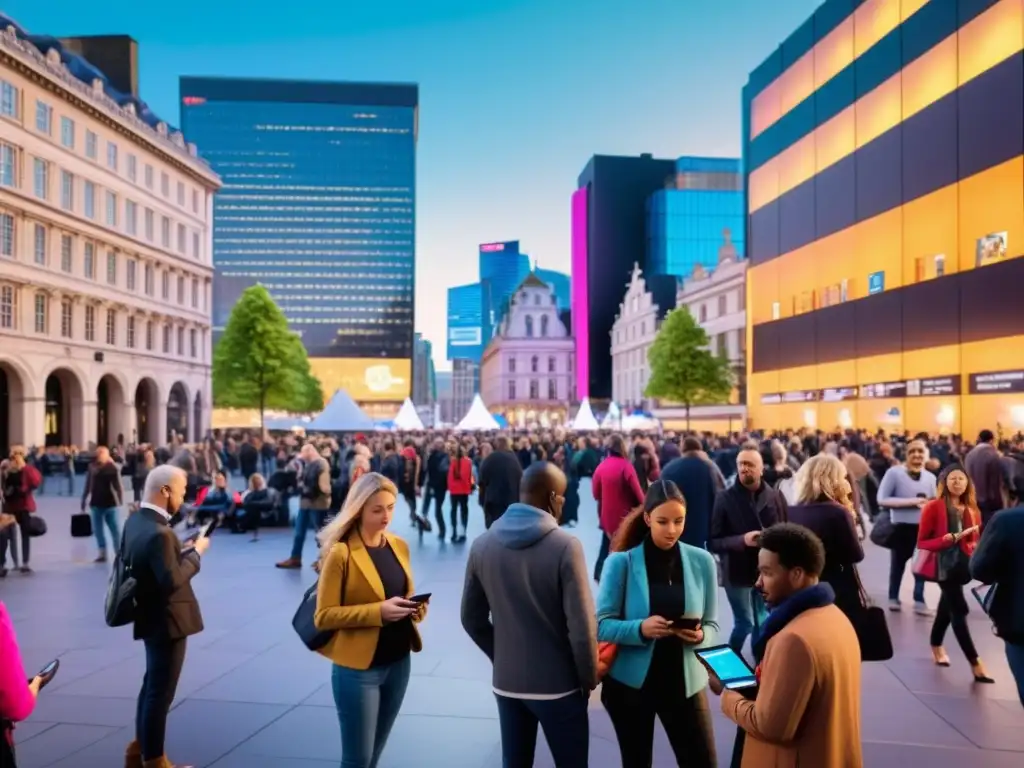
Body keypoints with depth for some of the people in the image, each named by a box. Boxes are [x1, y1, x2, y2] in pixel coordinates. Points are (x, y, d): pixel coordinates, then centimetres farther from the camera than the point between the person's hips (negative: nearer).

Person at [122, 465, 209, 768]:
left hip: (151, 616, 10)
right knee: (161, 690, 5)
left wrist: (183, 551, 5)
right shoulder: (159, 533, -28)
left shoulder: (135, 520, 2)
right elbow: (172, 580, -28)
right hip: (166, 621, -10)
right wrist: (196, 553, -16)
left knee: (152, 685, 23)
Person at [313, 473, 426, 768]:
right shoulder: (341, 553, -15)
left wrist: (415, 607, -6)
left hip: (398, 662, 6)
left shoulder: (399, 546, 5)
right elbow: (323, 616, -15)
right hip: (358, 668, -6)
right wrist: (378, 611, -25)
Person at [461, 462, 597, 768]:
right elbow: (581, 627, -18)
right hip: (558, 685, -4)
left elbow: (472, 619, 5)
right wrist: (588, 679, -2)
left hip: (506, 681, 5)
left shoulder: (482, 545, -3)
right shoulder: (565, 546, -18)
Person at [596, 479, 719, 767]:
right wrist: (640, 628, -28)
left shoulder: (702, 561, -3)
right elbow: (602, 625, -11)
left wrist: (700, 636, -20)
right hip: (630, 681, -1)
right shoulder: (621, 562, -11)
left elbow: (711, 625, 2)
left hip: (684, 680, 1)